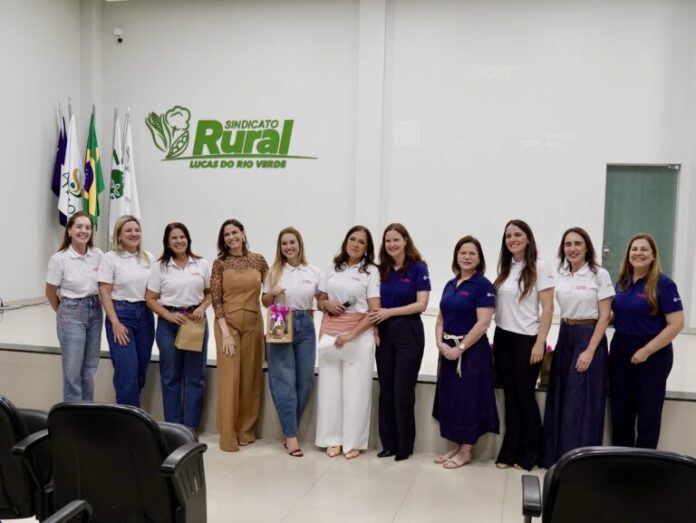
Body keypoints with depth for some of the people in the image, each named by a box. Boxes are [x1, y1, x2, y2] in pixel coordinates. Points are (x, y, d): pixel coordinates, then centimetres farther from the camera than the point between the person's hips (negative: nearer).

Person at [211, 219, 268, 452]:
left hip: (253, 324, 3)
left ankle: (246, 430, 19)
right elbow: (216, 299, -6)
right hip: (228, 323, -2)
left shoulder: (258, 260, 5)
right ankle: (228, 436, 4)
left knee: (250, 378, 7)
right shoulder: (220, 263, -2)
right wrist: (225, 332, -12)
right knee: (230, 378, -4)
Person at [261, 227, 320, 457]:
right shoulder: (274, 272, 4)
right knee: (284, 380, -4)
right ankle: (291, 435, 0)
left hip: (305, 326, 2)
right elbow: (264, 302, 10)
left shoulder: (313, 272, 5)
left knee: (305, 380, 5)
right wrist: (272, 293, -9)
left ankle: (291, 428, 21)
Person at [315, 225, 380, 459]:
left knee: (355, 387, 2)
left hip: (359, 334, -3)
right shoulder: (332, 268, 10)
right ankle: (332, 439, 17)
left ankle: (353, 442, 13)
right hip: (330, 333, 3)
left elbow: (374, 311, -7)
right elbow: (320, 300, 17)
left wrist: (351, 334, -15)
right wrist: (327, 304, -7)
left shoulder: (371, 271, -1)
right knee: (330, 385, 5)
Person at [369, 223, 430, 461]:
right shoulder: (382, 270, 9)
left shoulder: (418, 268, -5)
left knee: (403, 391, -1)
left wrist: (390, 312, -17)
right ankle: (388, 443, 16)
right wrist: (375, 323, -6)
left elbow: (421, 304, -11)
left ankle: (405, 445, 12)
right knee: (386, 390, 7)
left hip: (408, 334, -4)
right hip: (384, 334, 5)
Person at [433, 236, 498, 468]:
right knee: (449, 399, 12)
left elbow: (483, 323, -17)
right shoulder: (450, 285, 11)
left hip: (471, 351, -7)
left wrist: (460, 348, -18)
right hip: (448, 350, 7)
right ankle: (456, 447, 25)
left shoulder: (483, 285, -10)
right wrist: (440, 343, -4)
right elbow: (441, 318, 12)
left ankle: (466, 451, 14)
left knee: (468, 400, 1)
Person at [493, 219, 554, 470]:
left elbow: (548, 308, -10)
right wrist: (495, 336, 7)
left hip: (526, 339, -5)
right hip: (503, 338, 5)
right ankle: (509, 452, 17)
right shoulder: (504, 268, 8)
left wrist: (540, 343, -14)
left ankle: (527, 454, 19)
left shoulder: (539, 267, -7)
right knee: (510, 396, 9)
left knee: (524, 395, 5)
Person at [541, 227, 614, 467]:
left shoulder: (599, 275, -8)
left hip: (589, 338, -5)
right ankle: (557, 457, 22)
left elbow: (604, 316, -10)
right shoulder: (561, 275, 7)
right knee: (559, 399, 9)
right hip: (564, 337, 6)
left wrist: (589, 351, -16)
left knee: (581, 402, -1)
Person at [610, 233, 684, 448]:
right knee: (620, 411, 12)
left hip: (653, 354, -5)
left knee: (647, 412, 8)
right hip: (620, 350, 6)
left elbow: (676, 324, -16)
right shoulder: (622, 282, 6)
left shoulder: (663, 284, -12)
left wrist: (647, 350, -18)